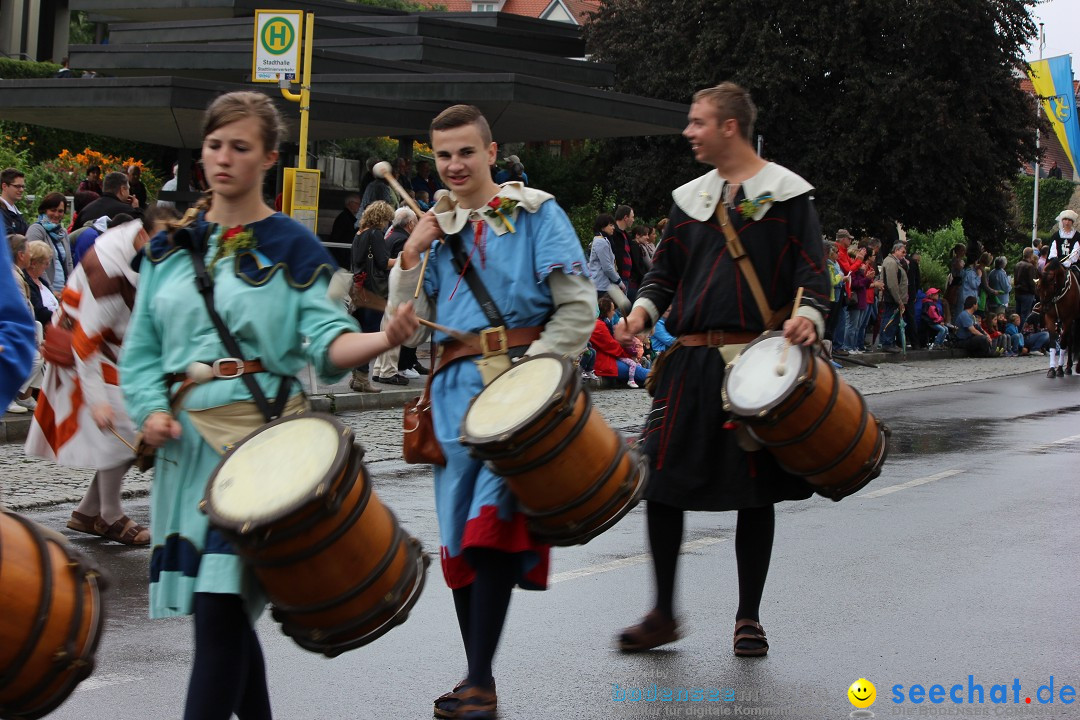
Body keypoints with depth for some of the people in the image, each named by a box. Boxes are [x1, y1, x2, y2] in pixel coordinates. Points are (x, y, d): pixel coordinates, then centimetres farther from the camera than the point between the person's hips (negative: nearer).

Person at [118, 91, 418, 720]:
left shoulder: (293, 248, 1)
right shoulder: (172, 246, 12)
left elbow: (327, 343, -8)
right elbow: (142, 347, 13)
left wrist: (386, 338, -28)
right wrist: (151, 409, -5)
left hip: (259, 436, -5)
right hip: (186, 439, 5)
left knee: (220, 607, -12)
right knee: (216, 605, 11)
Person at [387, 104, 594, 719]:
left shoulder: (535, 213, 3)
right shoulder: (435, 227, 18)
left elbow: (578, 307, -3)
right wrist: (412, 256, 0)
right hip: (454, 386, 5)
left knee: (493, 521, -14)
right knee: (459, 531, 6)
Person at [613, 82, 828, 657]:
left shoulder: (787, 193, 1)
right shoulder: (689, 199, 15)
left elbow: (811, 269, -4)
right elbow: (665, 272, 18)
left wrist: (809, 313, -24)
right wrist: (644, 308, -3)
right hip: (691, 363, 4)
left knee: (755, 490, 3)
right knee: (661, 483, -1)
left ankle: (748, 618, 17)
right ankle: (663, 614, 12)